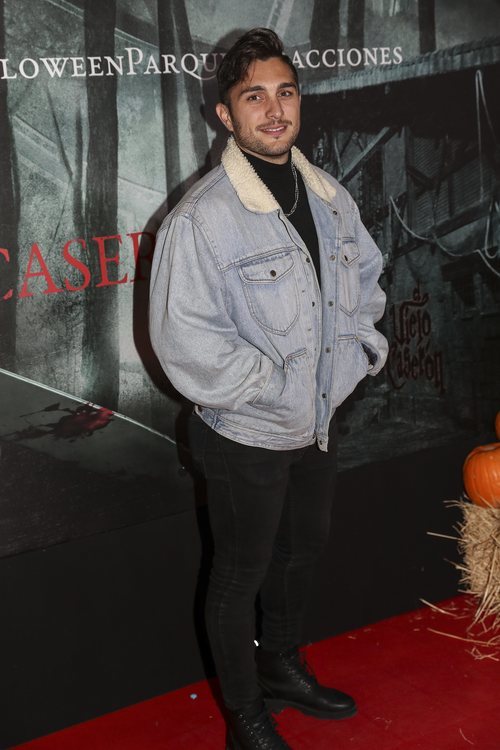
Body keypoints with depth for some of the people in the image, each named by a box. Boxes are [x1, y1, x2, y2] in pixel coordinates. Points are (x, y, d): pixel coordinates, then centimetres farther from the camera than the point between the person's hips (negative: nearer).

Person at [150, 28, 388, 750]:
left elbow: (366, 277, 16)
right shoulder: (200, 218, -23)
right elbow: (184, 339, -25)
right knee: (241, 575, 11)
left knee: (304, 547, 24)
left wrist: (359, 346, 2)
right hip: (247, 436, -7)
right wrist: (275, 389, -22)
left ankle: (283, 668, 50)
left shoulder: (329, 196, 0)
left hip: (320, 420, 7)